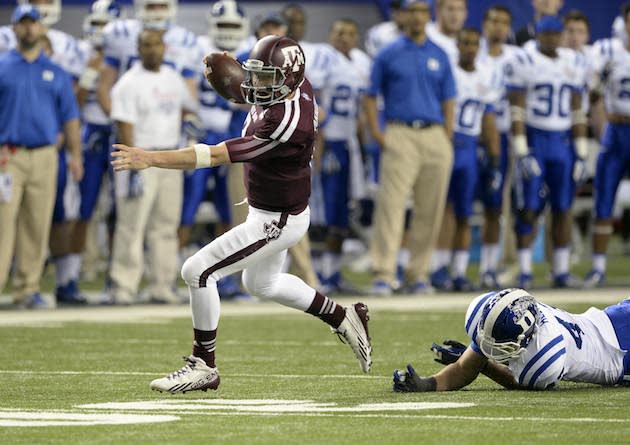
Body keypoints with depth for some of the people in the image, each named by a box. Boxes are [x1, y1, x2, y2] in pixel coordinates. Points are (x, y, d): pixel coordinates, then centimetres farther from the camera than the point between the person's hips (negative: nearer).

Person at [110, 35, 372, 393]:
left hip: (276, 222, -10)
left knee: (199, 272, -10)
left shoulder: (282, 124, -35)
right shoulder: (300, 88, -9)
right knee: (261, 283, 30)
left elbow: (214, 156, -36)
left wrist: (150, 159, -40)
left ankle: (204, 366, 1)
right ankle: (343, 318, 40)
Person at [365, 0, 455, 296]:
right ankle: (383, 274, -15)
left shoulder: (439, 56, 14)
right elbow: (370, 97, 7)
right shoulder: (388, 54, 6)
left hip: (434, 135, 3)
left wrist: (446, 142, 5)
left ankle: (418, 273, 11)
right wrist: (376, 134, -7)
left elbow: (448, 101, 15)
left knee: (430, 210, 3)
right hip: (400, 135, -3)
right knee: (391, 205, -12)